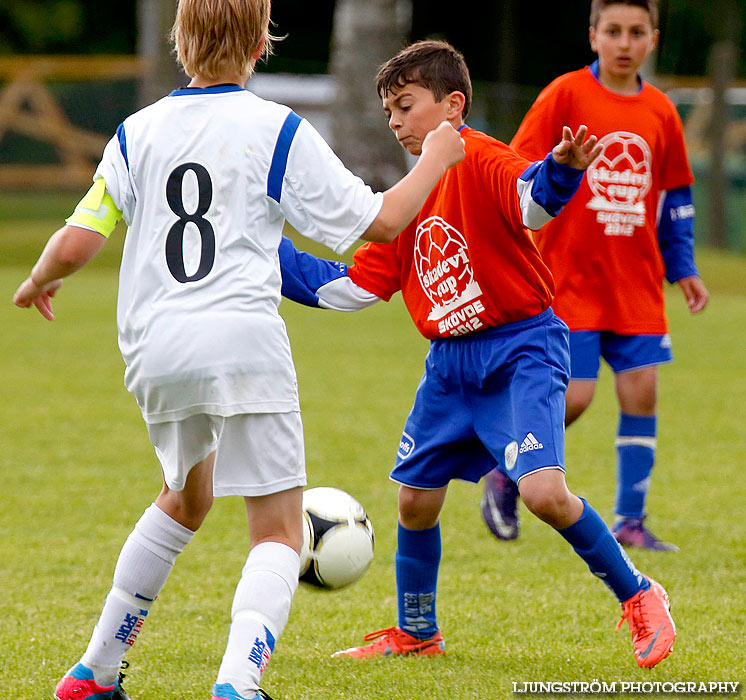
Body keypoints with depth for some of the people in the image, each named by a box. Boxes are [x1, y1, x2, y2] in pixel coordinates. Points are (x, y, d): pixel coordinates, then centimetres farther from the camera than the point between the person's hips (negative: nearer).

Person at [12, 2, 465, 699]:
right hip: (243, 341, -5)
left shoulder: (136, 133, 9)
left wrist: (37, 282, 26)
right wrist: (435, 161, 19)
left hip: (154, 351, 5)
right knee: (278, 531, 1)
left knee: (185, 496, 29)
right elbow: (380, 221, 2)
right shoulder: (277, 130, 0)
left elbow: (74, 246, 4)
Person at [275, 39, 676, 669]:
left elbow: (531, 203, -35)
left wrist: (560, 170, -58)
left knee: (543, 491, -22)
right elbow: (352, 287, 15)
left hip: (520, 350, -8)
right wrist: (272, 256, 10)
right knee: (415, 498, 9)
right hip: (450, 363, 8)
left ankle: (638, 598, -1)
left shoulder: (480, 162, -13)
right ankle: (416, 632, 31)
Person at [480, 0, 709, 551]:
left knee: (641, 392, -3)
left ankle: (630, 522, 7)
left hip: (636, 283, 4)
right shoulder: (565, 96, -6)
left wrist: (683, 268, 15)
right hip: (570, 278, -4)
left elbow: (675, 197, 19)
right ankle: (506, 477, 16)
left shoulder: (660, 112, 8)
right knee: (573, 397, -10)